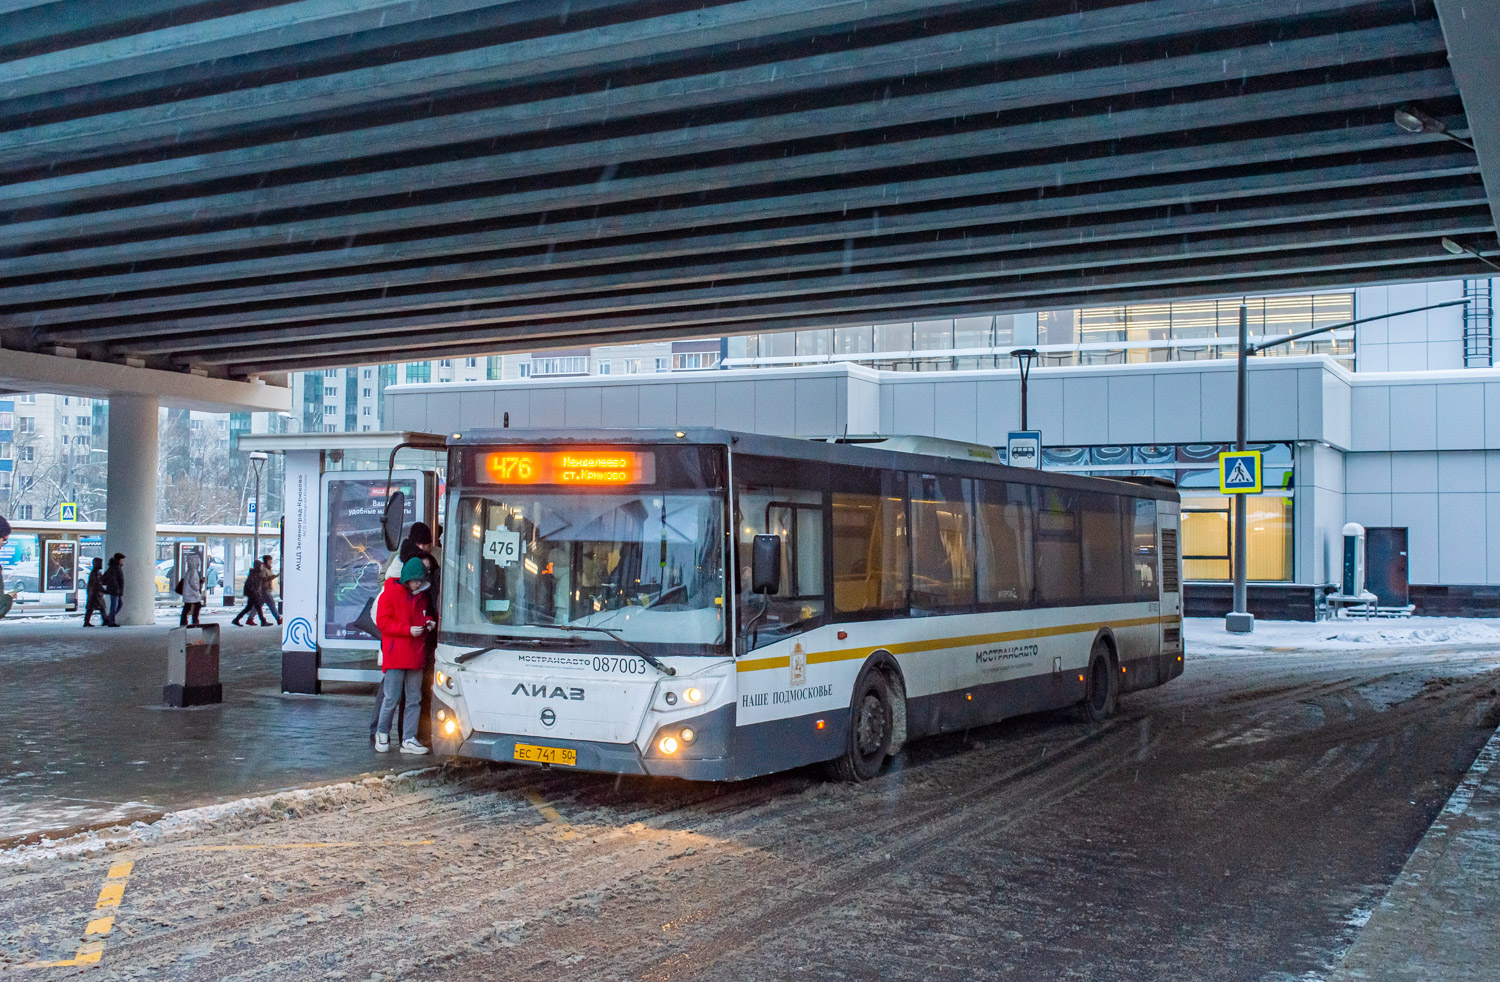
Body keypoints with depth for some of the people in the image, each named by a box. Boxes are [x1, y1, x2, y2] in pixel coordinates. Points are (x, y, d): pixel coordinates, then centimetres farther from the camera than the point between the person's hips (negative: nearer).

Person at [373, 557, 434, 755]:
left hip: (416, 656, 6)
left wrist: (428, 622, 6)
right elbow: (382, 622, -9)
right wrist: (408, 629, -17)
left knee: (414, 699, 4)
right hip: (395, 656, -6)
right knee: (392, 698, -5)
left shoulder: (421, 596, 15)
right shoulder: (390, 594, -4)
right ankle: (382, 733, 16)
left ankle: (409, 739, 7)